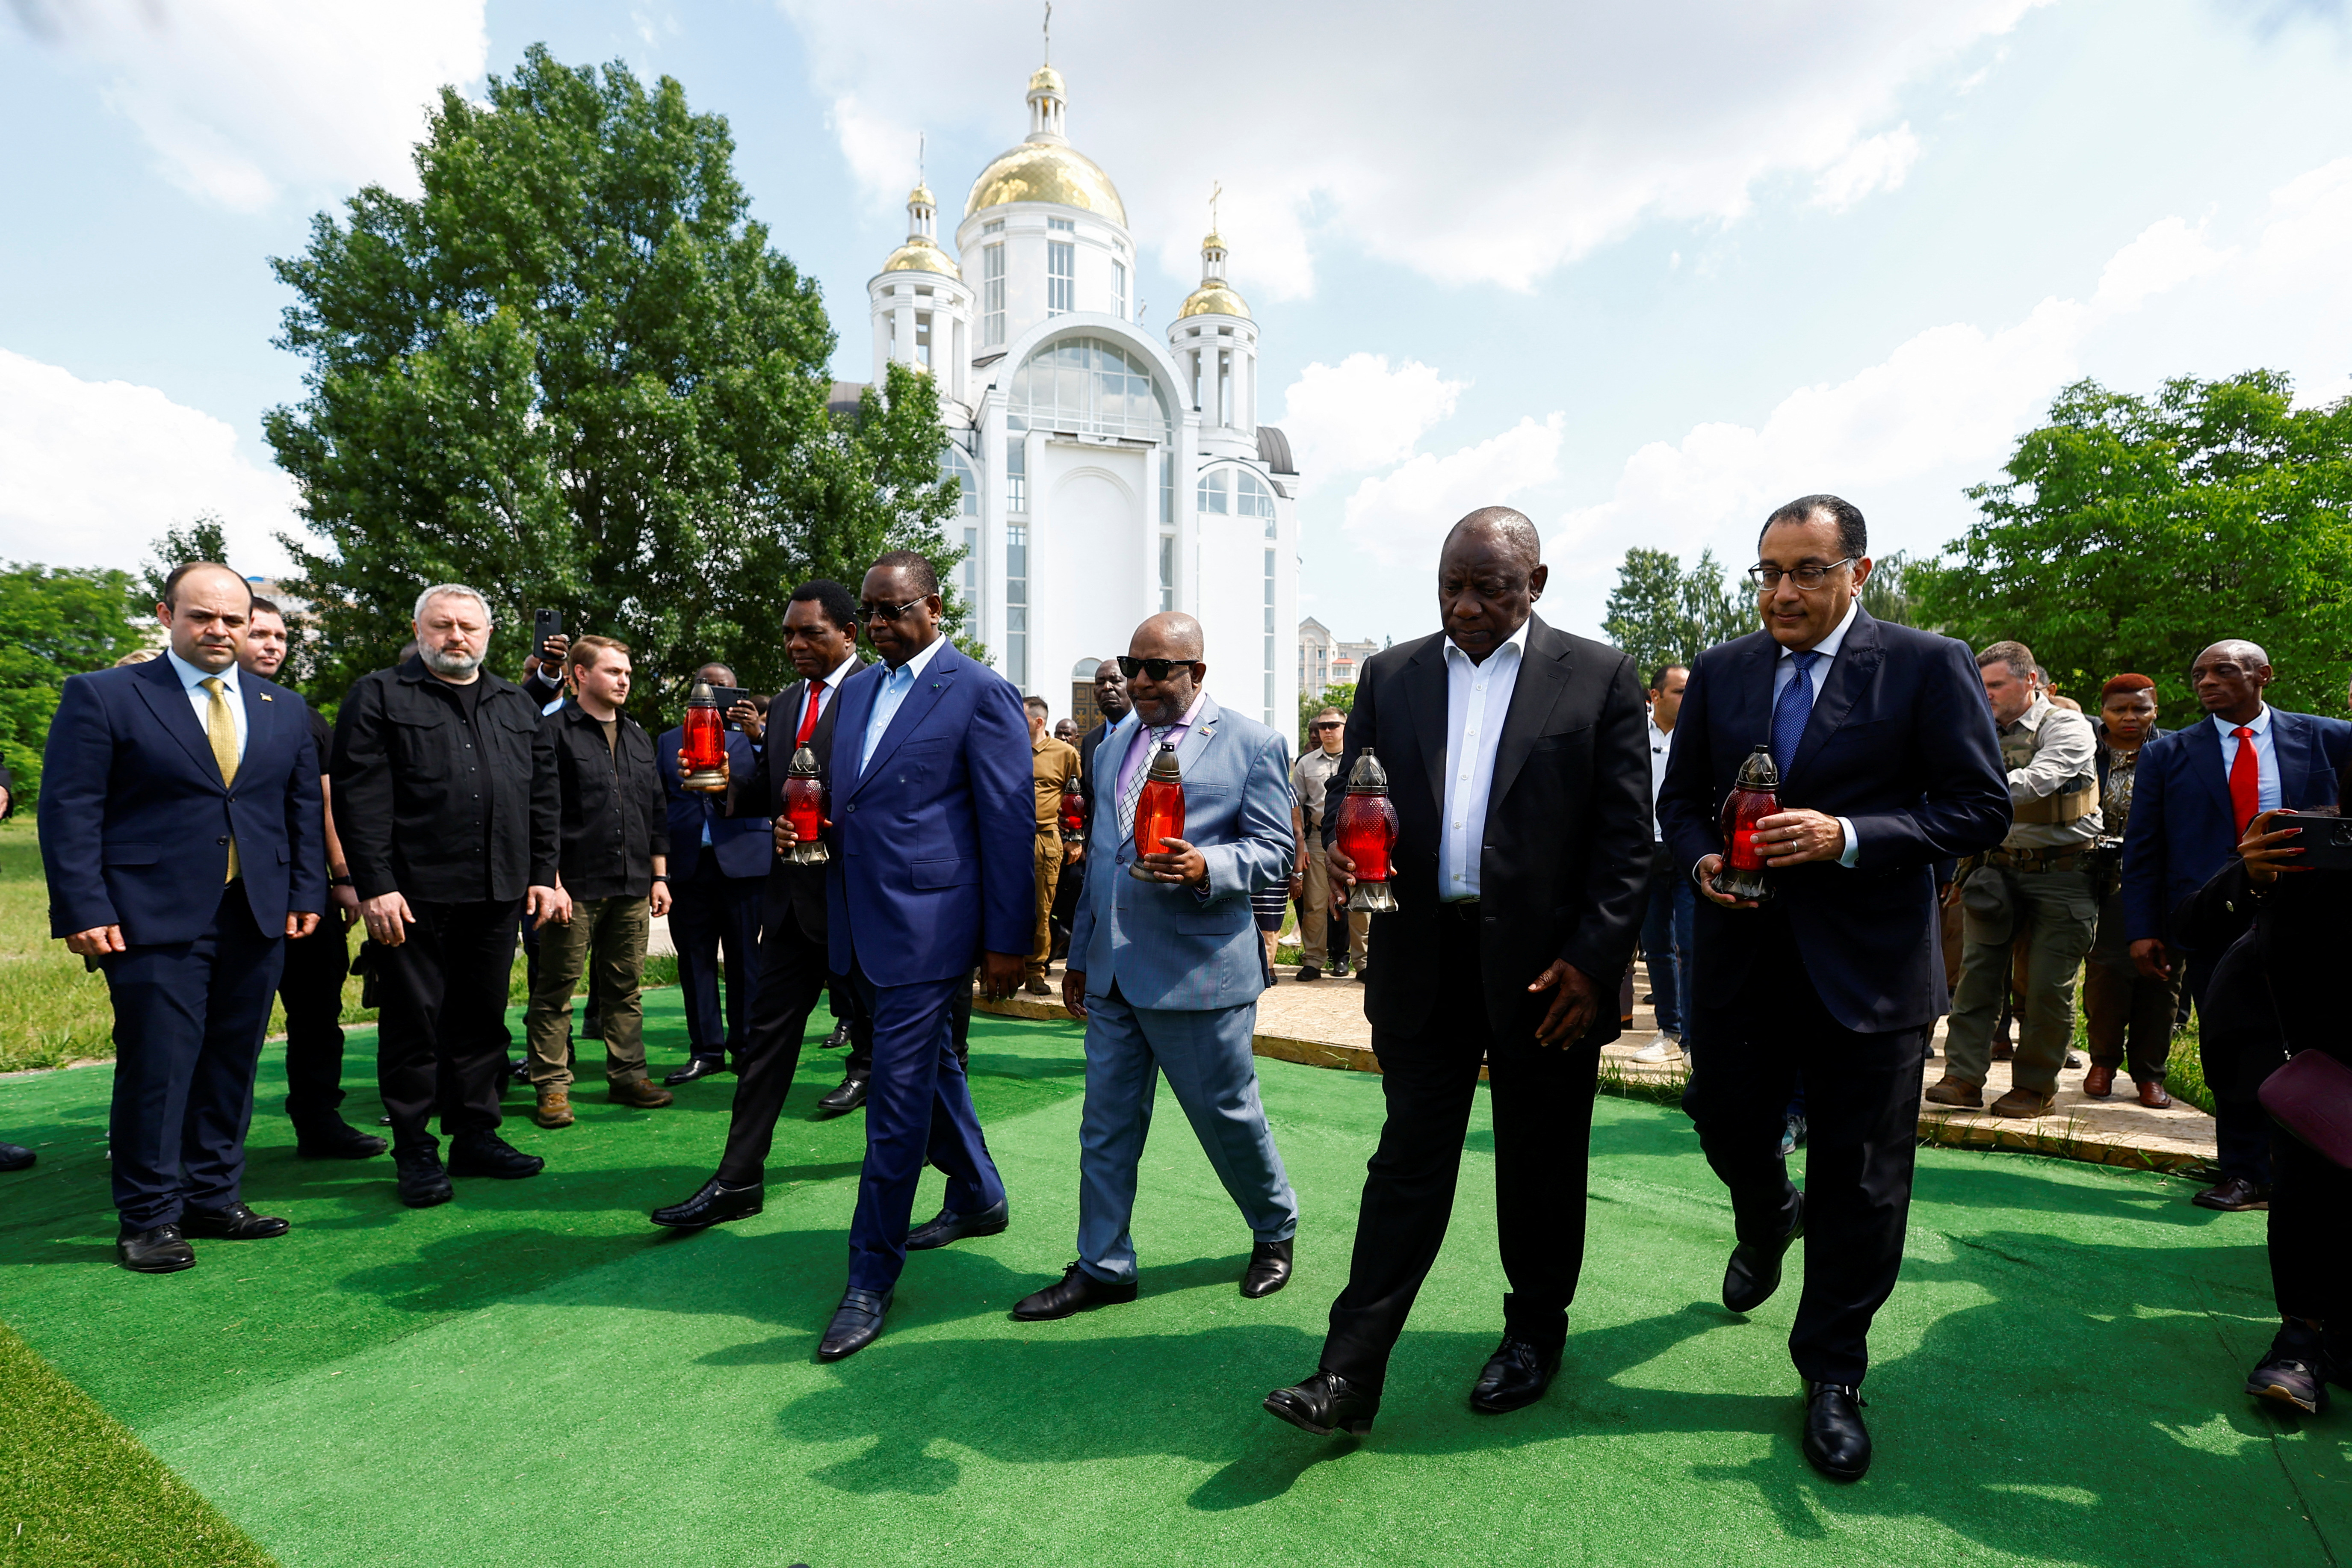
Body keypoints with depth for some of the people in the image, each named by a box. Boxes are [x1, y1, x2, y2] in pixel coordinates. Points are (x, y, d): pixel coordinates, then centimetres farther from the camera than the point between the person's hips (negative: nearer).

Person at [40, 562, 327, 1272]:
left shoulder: (286, 709, 13)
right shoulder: (102, 696, 1)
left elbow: (305, 808, 14)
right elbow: (68, 810, -3)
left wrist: (307, 893, 6)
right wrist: (83, 911, -10)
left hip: (259, 918, 4)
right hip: (154, 919, -4)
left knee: (233, 1066, 10)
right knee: (156, 1067, 0)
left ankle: (214, 1199, 23)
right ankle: (150, 1220, 15)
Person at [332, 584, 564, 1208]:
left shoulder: (518, 706, 16)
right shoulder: (378, 697, 2)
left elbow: (542, 798, 14)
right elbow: (360, 799, -6)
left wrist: (544, 875, 7)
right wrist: (375, 887, -13)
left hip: (497, 895, 4)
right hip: (413, 894, -4)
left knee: (484, 1019, 11)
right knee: (413, 1022, 4)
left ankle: (476, 1135, 23)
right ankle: (415, 1151, 16)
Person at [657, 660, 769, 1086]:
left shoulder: (755, 733, 9)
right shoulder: (668, 741, 18)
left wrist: (760, 736, -21)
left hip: (742, 861, -3)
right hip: (687, 863, 3)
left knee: (745, 957, 1)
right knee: (695, 958, 5)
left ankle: (747, 1046, 10)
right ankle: (706, 1049, 13)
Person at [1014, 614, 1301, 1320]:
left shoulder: (1252, 744, -5)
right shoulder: (1113, 747, 13)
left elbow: (1274, 852, -7)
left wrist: (1207, 868, -26)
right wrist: (1080, 952, 19)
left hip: (1199, 971, -5)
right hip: (1113, 971, 6)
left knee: (1228, 1114, 9)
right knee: (1107, 1122, 11)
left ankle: (1275, 1230, 36)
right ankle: (1102, 1268, 27)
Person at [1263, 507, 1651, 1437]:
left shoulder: (1600, 678, 0)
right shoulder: (1390, 676, 8)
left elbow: (1626, 836, -3)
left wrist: (1592, 960, -10)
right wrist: (1341, 849, -15)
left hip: (1547, 970, -1)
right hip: (1424, 965, 2)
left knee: (1540, 1168, 15)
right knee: (1408, 1164, 5)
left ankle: (1536, 1333, 38)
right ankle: (1348, 1378, 12)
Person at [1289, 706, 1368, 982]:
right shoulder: (1306, 764, 13)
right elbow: (1296, 805, 11)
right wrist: (1300, 842, 3)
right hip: (1318, 839, 2)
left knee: (1358, 903, 1)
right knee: (1315, 903, 2)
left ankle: (1363, 960, 11)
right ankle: (1313, 960, 11)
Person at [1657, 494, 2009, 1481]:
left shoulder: (1928, 666, -5)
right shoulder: (1719, 671, 6)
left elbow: (1980, 810, -8)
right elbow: (1680, 798, 10)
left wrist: (1848, 837, -21)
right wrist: (1702, 860, -10)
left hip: (1868, 964, -3)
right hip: (1741, 955, 3)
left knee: (1860, 1185, 8)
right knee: (1728, 1131, 16)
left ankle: (1832, 1375, 27)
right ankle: (1768, 1222, 52)